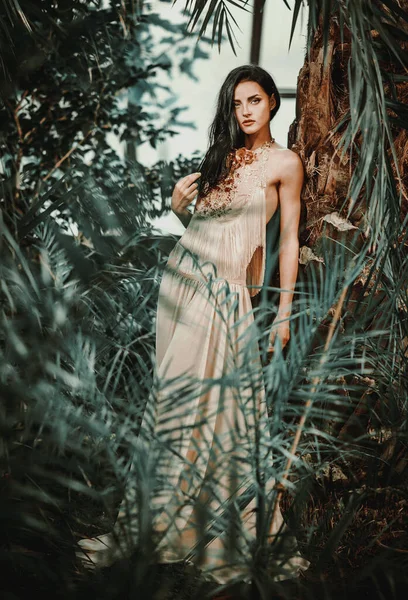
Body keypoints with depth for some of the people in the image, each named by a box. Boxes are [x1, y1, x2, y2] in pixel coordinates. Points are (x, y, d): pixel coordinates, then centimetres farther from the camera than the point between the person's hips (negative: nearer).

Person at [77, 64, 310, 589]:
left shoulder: (284, 162, 2)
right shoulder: (220, 156, 19)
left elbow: (289, 238, 0)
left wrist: (285, 310, -3)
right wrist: (178, 204, 1)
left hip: (227, 291, -5)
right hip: (182, 277, 5)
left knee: (214, 398, -8)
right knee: (177, 392, 2)